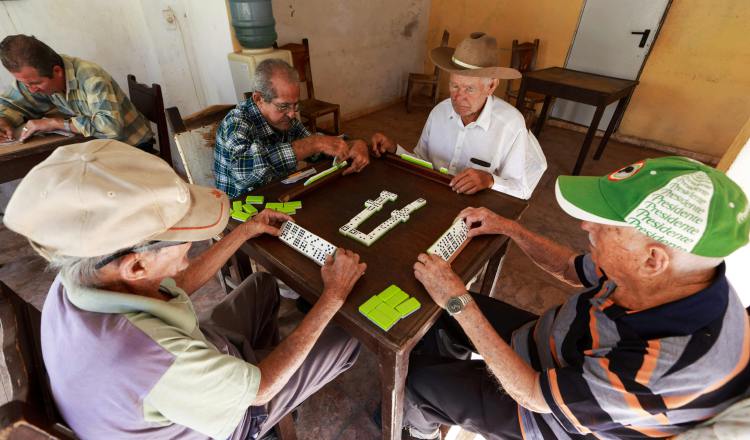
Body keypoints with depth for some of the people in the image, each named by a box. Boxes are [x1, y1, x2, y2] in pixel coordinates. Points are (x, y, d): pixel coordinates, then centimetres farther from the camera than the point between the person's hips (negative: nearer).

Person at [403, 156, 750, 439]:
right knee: (440, 314, 10)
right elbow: (571, 268, 0)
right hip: (549, 349, 6)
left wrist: (459, 301, -30)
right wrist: (508, 228, -5)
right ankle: (444, 395, 40)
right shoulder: (662, 273, -21)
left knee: (415, 376, 4)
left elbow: (533, 394, -31)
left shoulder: (668, 365, -43)